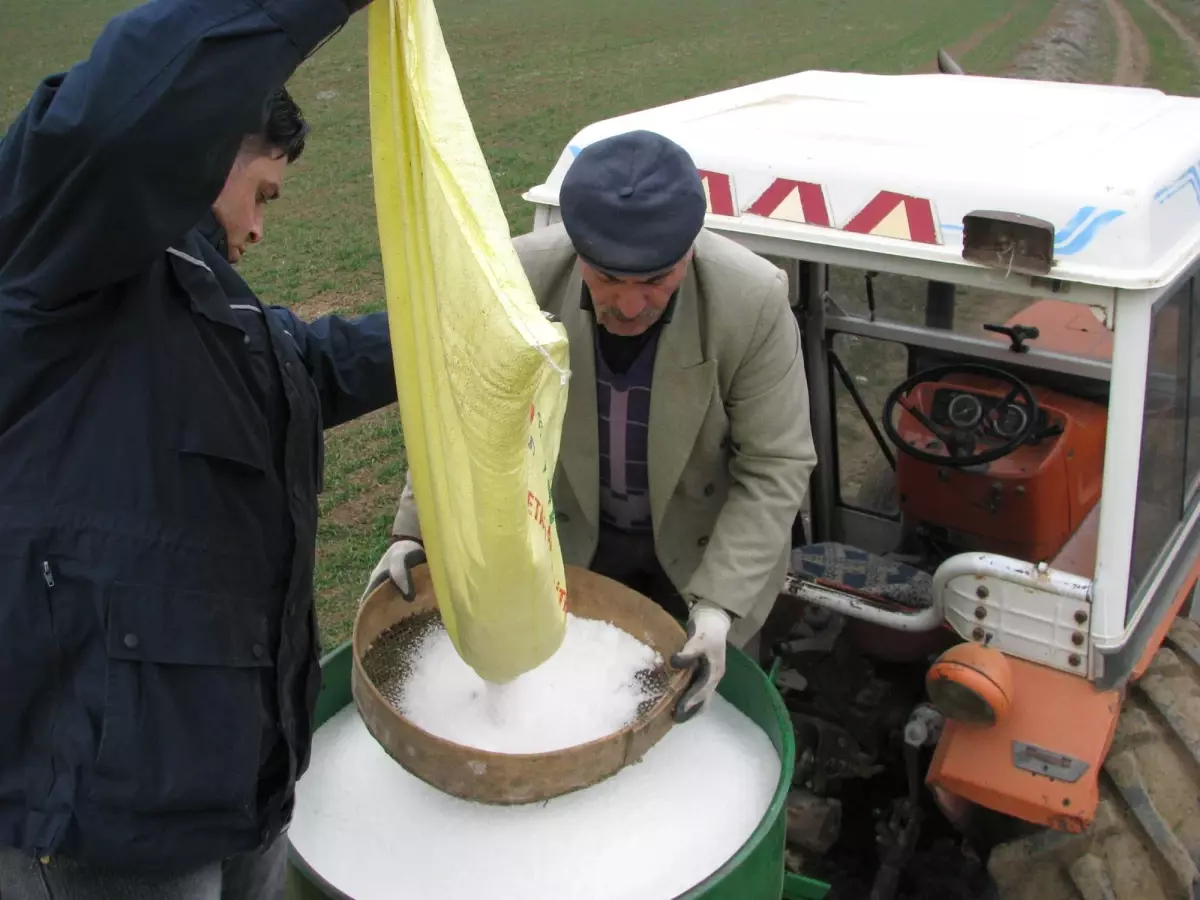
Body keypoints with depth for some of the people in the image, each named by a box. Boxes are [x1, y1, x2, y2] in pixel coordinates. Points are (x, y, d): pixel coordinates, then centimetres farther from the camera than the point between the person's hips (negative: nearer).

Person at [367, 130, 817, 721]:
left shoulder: (754, 302, -30)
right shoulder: (524, 277, -26)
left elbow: (774, 468, -21)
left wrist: (718, 602, -28)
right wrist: (417, 528, -19)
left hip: (703, 544, -1)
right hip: (573, 535, 2)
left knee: (688, 707, 14)